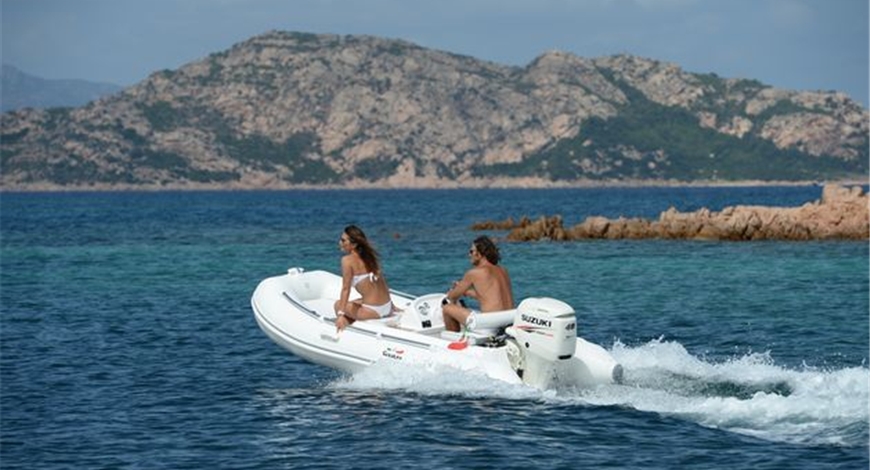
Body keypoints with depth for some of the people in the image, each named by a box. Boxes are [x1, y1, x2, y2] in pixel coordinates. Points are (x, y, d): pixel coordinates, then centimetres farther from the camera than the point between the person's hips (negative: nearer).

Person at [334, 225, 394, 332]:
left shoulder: (347, 260, -10)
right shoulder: (369, 256, 11)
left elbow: (346, 289, -17)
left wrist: (341, 314, -21)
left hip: (373, 310, -7)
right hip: (388, 307, 7)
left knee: (338, 304, 16)